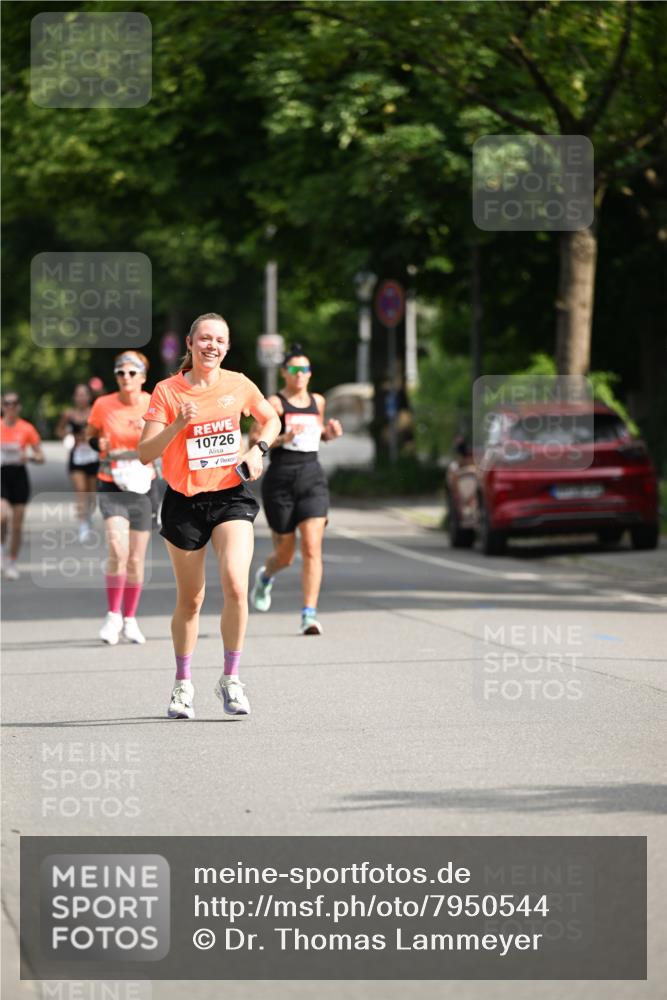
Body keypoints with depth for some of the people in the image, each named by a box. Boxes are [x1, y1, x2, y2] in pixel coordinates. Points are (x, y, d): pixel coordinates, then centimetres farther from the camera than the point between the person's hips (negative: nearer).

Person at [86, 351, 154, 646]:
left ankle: (130, 620, 23)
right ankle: (113, 616, -9)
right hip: (111, 486, -2)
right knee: (118, 551, -21)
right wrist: (98, 443, -10)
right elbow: (90, 434, 13)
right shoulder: (103, 405, -4)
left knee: (136, 560, 6)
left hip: (141, 487, 2)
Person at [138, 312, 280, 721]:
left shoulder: (238, 384, 1)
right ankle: (183, 685, 29)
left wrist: (258, 450, 1)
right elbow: (146, 453, -11)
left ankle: (230, 679, -3)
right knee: (190, 599, 9)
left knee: (236, 586, -19)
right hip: (184, 502, -1)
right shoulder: (168, 391, -7)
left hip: (230, 496, 1)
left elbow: (271, 419, 19)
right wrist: (177, 425, -26)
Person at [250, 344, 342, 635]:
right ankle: (265, 576, 45)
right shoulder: (274, 403, -5)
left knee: (312, 548, -13)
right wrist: (284, 439, -26)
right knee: (285, 555, 8)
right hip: (280, 481, -3)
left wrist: (331, 433, 6)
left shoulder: (317, 401, 11)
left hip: (312, 479, 3)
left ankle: (309, 614, -14)